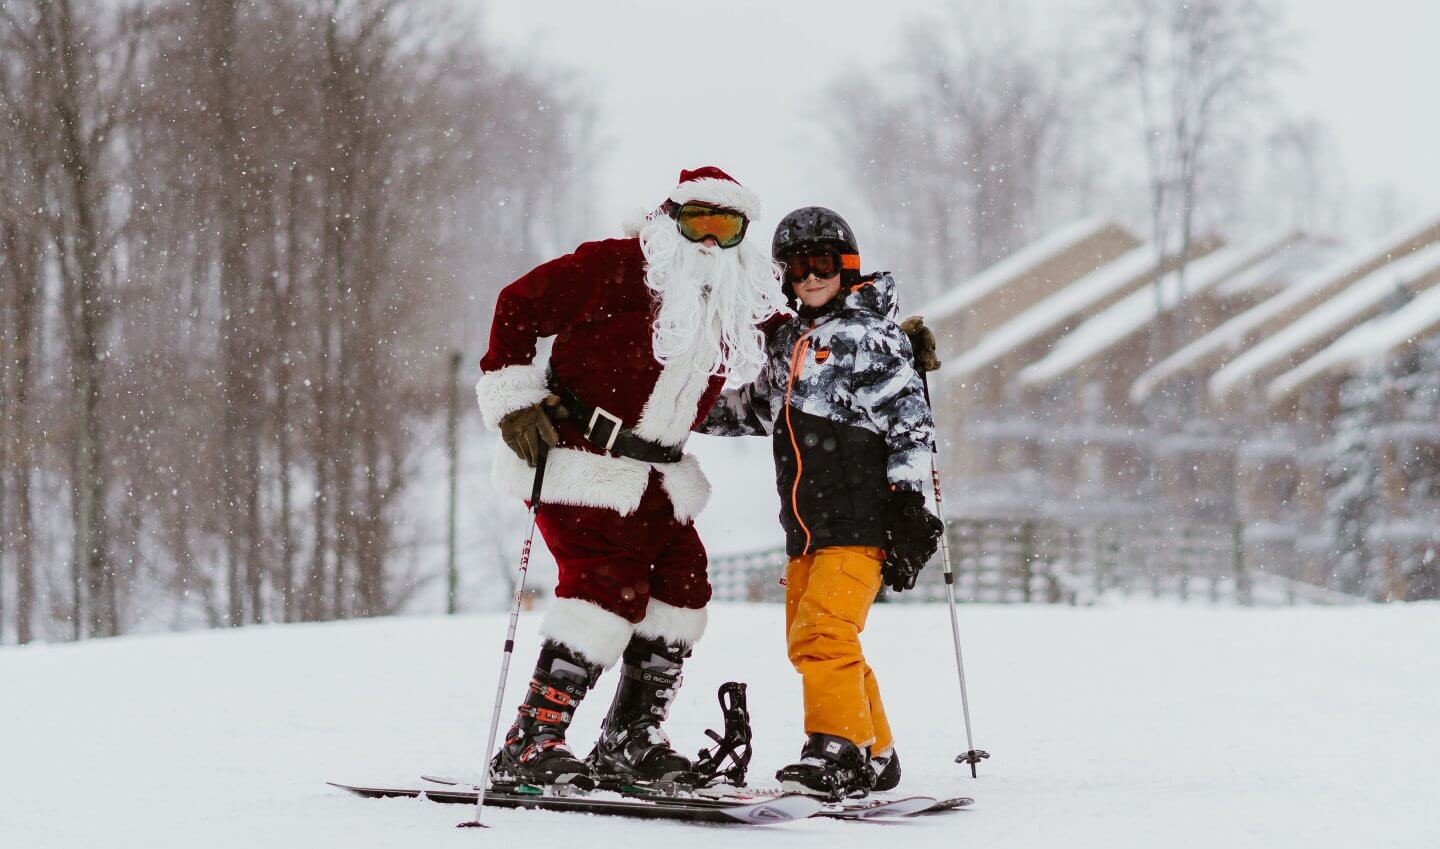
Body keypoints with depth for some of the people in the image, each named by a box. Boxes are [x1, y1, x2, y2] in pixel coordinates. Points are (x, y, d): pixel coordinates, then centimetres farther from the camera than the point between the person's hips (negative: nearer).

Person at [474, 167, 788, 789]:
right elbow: (519, 307, -8)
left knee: (681, 586, 3)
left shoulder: (745, 300, 7)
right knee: (611, 582, -18)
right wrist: (516, 401, -12)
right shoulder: (616, 268, -13)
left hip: (656, 473, 8)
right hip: (580, 456, -8)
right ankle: (529, 745, -18)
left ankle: (630, 743, 15)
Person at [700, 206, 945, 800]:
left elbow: (910, 422, -9)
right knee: (808, 638, 8)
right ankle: (874, 757, 15)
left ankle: (840, 749, -18)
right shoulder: (790, 340, 18)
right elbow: (758, 406, 34)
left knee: (823, 629, -20)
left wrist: (908, 500, -15)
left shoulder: (870, 336, -4)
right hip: (806, 525, 8)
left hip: (861, 517, -8)